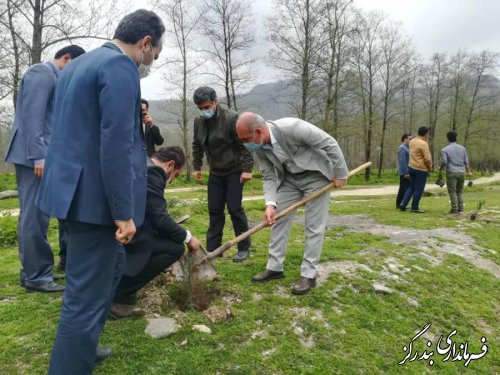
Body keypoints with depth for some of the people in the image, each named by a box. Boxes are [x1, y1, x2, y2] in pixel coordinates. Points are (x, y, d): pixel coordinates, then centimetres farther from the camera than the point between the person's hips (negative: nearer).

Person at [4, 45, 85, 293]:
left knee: (35, 215, 12)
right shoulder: (42, 73, -7)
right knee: (35, 216, -6)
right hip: (34, 155, -10)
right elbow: (32, 115, -17)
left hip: (42, 154, 10)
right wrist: (38, 156, -22)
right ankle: (37, 276, 2)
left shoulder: (53, 78, 21)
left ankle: (33, 270, 21)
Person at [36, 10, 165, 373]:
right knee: (87, 294, 0)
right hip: (94, 195, -10)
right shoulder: (121, 67, -14)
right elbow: (115, 144, -22)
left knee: (112, 265, 25)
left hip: (75, 189, 10)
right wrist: (124, 212, -18)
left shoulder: (78, 64, 17)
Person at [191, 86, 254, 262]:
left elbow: (245, 144, -18)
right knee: (214, 210, 7)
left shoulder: (231, 118, -19)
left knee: (235, 209, -6)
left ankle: (244, 248, 7)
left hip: (234, 171, -6)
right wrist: (197, 166, 11)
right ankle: (213, 248, 16)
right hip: (215, 172, 6)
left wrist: (247, 169, -20)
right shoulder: (198, 121, 1)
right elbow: (197, 146, 13)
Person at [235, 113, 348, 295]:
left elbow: (329, 143, -24)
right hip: (289, 178, 6)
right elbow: (269, 176, -6)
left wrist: (340, 174, -16)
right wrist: (270, 204, -22)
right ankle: (274, 267, 16)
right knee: (279, 220, 5)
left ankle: (308, 275, 7)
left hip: (315, 175, -6)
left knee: (314, 227, -3)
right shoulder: (259, 147, -13)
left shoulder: (291, 127, -33)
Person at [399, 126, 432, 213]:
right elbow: (428, 159, -20)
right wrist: (430, 168, -2)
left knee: (412, 187, 18)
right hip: (421, 169, -8)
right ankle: (415, 208, 12)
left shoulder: (412, 141, 6)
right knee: (419, 189, 4)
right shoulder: (423, 144, -18)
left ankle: (403, 203, 12)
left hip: (411, 167, 8)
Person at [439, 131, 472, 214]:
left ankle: (454, 209, 1)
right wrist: (468, 171, 15)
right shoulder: (462, 148, 9)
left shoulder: (445, 149, -4)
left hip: (451, 172, -4)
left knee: (452, 192, 1)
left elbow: (444, 162, -11)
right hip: (462, 172, 4)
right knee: (460, 191, 15)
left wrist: (440, 169, 6)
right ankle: (460, 208, 12)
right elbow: (466, 162, 7)